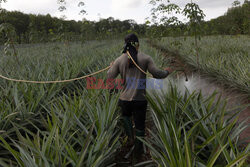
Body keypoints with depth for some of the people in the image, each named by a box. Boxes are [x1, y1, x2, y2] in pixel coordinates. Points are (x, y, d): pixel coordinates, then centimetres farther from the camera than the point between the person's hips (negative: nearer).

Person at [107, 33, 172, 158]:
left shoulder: (119, 60, -3)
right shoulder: (146, 58, -7)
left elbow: (109, 77, 2)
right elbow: (156, 74, -9)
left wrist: (111, 67, 22)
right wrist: (167, 72, 12)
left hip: (125, 98, 1)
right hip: (140, 98, -1)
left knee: (125, 116, 32)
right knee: (139, 124, 14)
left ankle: (130, 137, 23)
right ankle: (138, 149, 28)